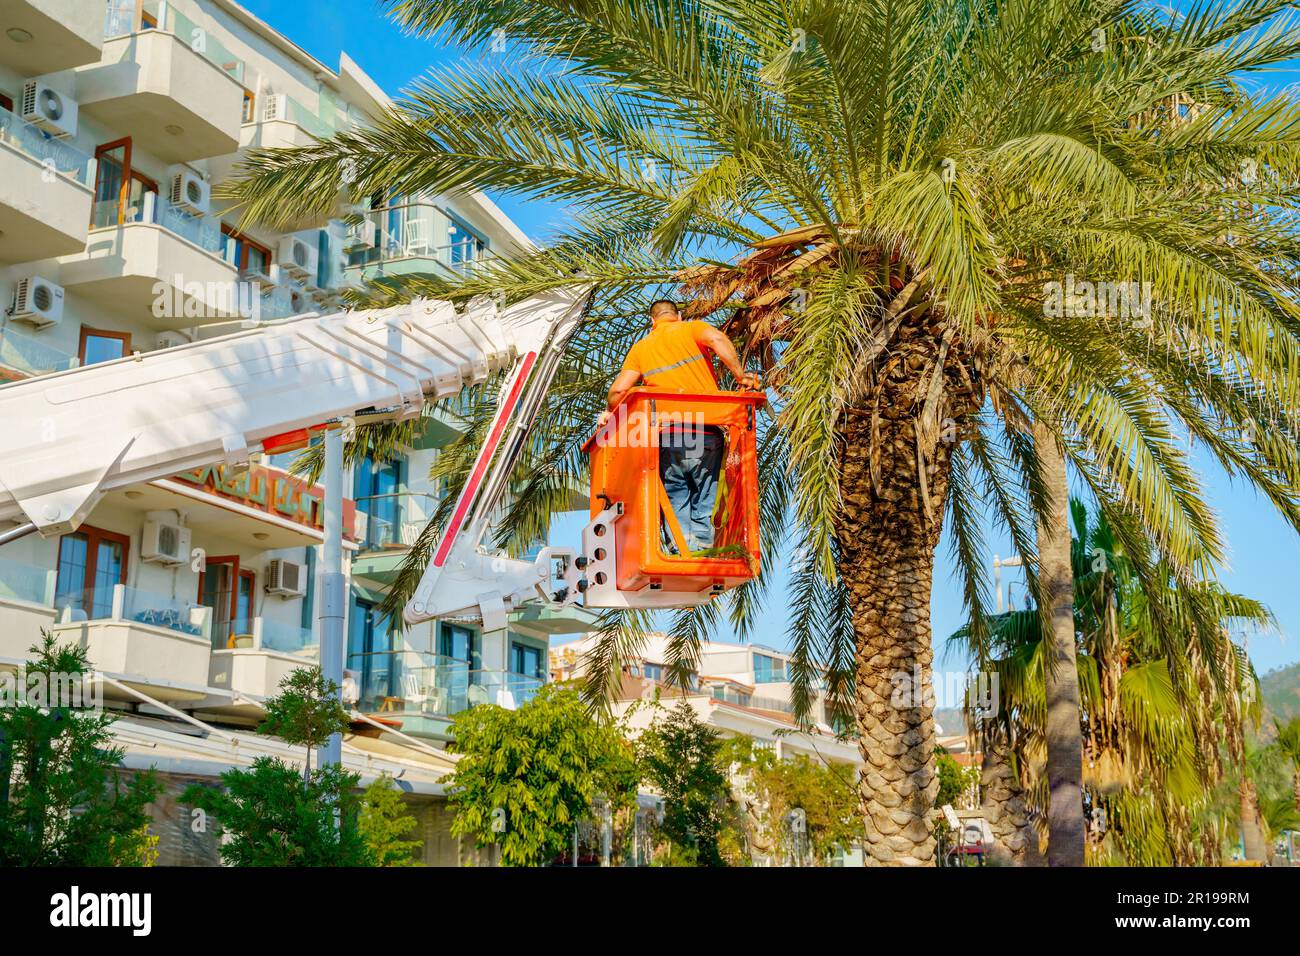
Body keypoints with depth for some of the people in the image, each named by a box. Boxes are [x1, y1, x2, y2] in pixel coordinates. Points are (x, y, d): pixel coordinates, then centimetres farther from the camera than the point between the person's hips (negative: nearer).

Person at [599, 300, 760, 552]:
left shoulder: (640, 348, 19)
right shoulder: (692, 329, 13)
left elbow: (619, 389, 8)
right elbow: (717, 339, -10)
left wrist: (610, 412, 27)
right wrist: (741, 377, -6)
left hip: (667, 435, 1)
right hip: (707, 433, -1)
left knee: (677, 509, 5)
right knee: (703, 510, 6)